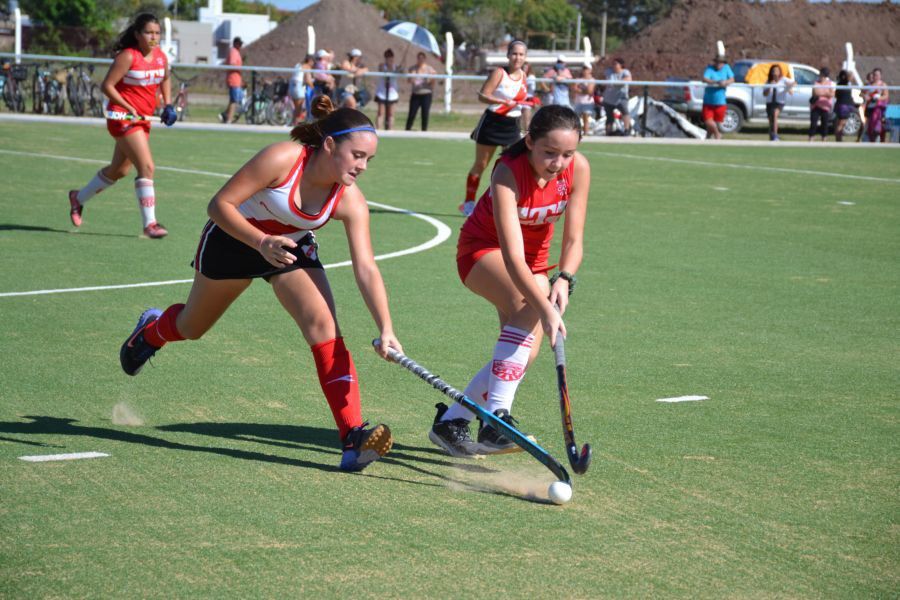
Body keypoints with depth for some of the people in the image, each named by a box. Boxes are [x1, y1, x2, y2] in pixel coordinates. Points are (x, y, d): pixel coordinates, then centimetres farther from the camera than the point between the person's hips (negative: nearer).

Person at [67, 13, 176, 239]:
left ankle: (79, 198, 41)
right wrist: (129, 108, -22)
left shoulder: (161, 57, 4)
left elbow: (165, 80, 24)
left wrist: (168, 105, 11)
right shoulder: (128, 56, -16)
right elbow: (107, 85, -16)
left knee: (119, 170, 20)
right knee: (146, 167, -18)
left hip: (142, 119, 8)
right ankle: (149, 224, -16)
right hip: (123, 117, -8)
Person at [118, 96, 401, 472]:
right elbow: (219, 204, -29)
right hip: (232, 239, -2)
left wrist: (385, 330, -39)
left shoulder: (350, 202, -24)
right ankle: (151, 330, 59)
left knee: (325, 328, -22)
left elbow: (366, 269, -28)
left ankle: (353, 438, -27)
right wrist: (261, 242, -43)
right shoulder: (283, 158, -34)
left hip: (292, 249, 2)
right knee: (191, 328, 19)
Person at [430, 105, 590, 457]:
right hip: (482, 250, -6)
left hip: (535, 259, 6)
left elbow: (574, 239, -15)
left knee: (523, 355, -6)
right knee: (532, 301, -36)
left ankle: (449, 422, 13)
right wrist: (545, 308, -53)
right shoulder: (508, 173, -34)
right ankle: (496, 418, -40)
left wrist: (564, 279, -36)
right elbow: (512, 256, -41)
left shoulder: (578, 168, -20)